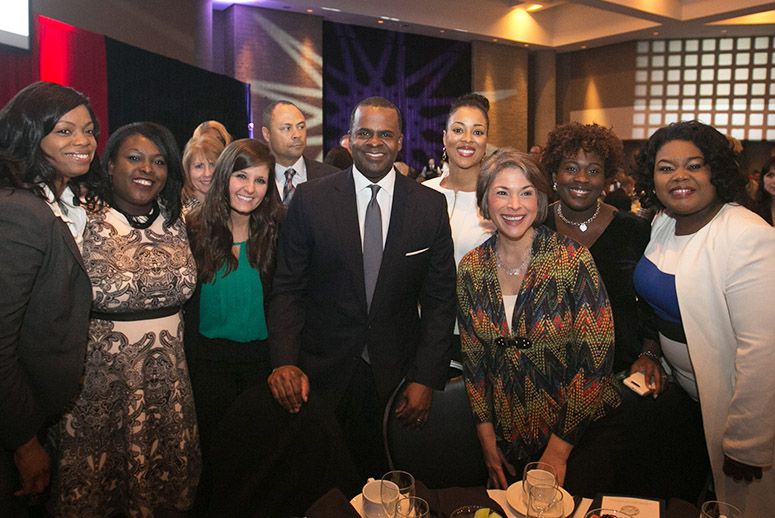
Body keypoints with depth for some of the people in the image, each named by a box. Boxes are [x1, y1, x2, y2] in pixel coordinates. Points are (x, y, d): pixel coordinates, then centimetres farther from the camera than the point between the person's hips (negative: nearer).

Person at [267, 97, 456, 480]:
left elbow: (440, 298, 1)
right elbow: (287, 288, -2)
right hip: (321, 374, 0)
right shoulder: (310, 199, -4)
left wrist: (427, 378, -4)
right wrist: (285, 361, -15)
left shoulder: (431, 206, -2)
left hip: (397, 376, 1)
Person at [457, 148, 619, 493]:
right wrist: (487, 438, -1)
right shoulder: (471, 268, -6)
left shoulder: (573, 259, -16)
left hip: (576, 437, -3)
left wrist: (559, 449, -15)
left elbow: (596, 359, -16)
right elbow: (472, 356, 1)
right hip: (507, 437, 3)